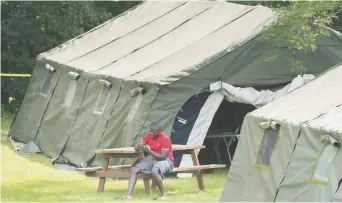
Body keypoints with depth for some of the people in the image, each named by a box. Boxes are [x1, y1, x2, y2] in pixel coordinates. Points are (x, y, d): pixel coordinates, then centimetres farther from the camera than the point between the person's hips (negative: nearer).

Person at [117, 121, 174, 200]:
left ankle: (163, 195, -25)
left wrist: (149, 151, -33)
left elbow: (163, 157, -23)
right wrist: (138, 146, -24)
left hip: (165, 161, -7)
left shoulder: (165, 138, -17)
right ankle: (129, 195, -25)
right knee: (134, 169, -15)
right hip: (151, 159, 7)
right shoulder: (148, 136, 3)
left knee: (154, 171, -40)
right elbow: (136, 147, 3)